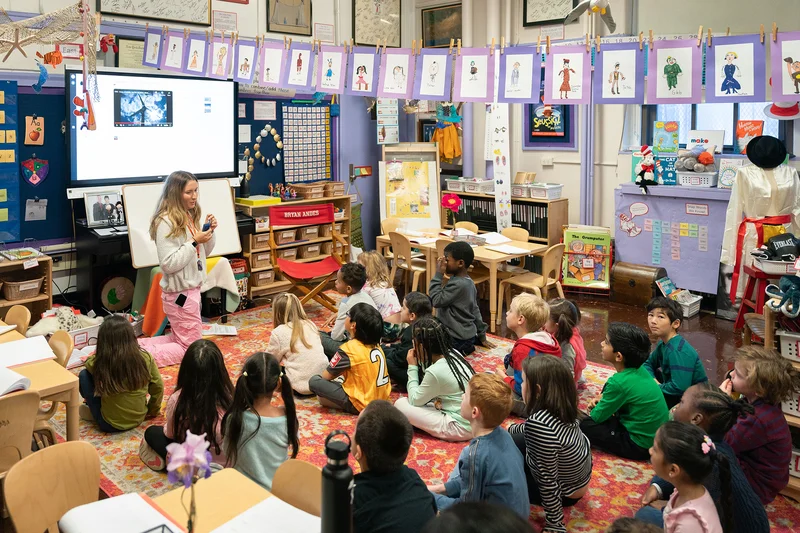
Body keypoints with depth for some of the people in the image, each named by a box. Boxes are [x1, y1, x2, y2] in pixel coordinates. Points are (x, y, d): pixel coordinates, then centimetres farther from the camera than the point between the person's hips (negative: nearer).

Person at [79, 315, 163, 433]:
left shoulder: (99, 363, -19)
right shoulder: (146, 358, -15)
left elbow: (89, 363, 6)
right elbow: (158, 387, -2)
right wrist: (152, 410, 14)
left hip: (109, 424, -4)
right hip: (138, 419, 4)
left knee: (84, 375, 6)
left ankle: (93, 411, 19)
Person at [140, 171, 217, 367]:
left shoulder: (191, 216, 5)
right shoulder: (166, 222, -20)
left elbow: (203, 253, 14)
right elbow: (169, 264, -23)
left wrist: (210, 232, -4)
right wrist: (195, 242, -24)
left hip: (192, 288, 9)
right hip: (180, 292, -9)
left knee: (181, 339, 20)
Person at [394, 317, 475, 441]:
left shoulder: (435, 371, -24)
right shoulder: (454, 354, 0)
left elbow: (414, 400, -8)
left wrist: (412, 367, -3)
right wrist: (421, 363, 2)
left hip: (461, 427, -9)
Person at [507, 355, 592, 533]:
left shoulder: (539, 424, -38)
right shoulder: (560, 405, -12)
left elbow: (548, 481, -31)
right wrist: (510, 429, 26)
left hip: (565, 492, -8)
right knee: (510, 440, 12)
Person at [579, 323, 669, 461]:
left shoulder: (619, 382, -27)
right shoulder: (639, 370, -2)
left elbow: (597, 417, -14)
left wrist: (598, 407, 8)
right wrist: (601, 399, 3)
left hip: (642, 445, -8)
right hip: (655, 437, 9)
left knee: (583, 425, -9)